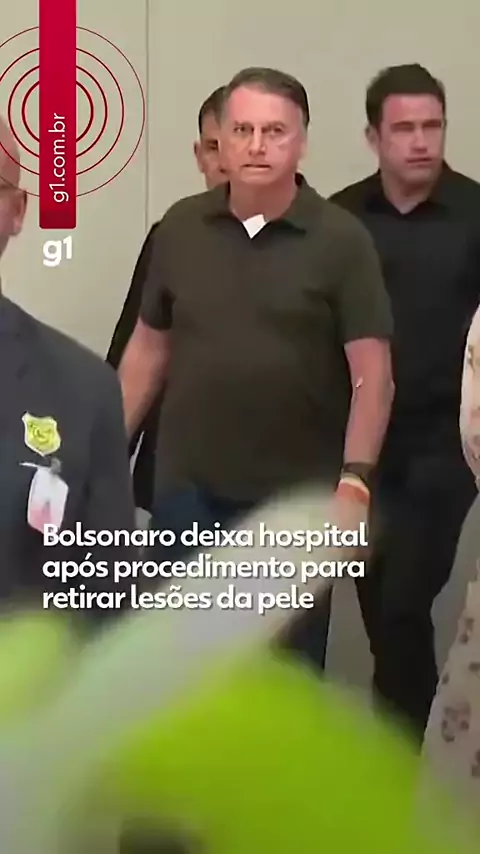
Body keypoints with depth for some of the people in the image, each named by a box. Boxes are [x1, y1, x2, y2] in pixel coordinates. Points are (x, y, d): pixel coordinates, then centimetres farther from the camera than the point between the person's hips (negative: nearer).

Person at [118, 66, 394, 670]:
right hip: (186, 487, 3)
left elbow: (372, 373, -10)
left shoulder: (341, 240, -8)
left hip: (294, 493, -2)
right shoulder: (180, 227, 1)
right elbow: (148, 347, 8)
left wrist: (354, 481, -18)